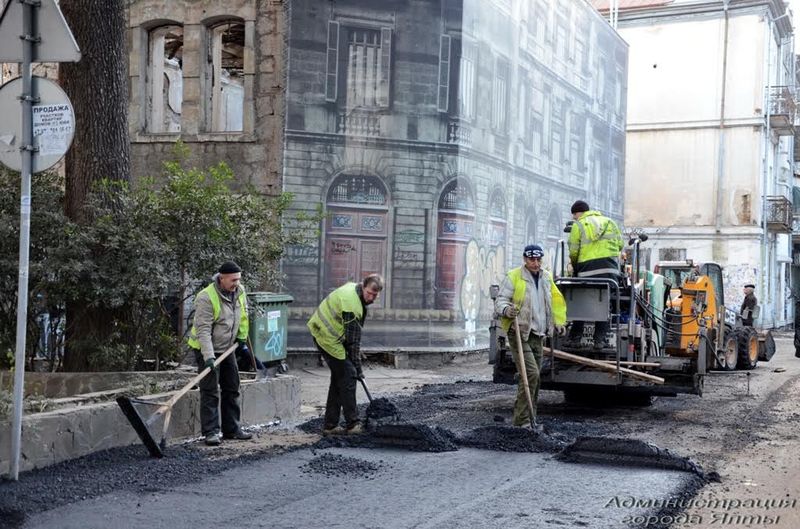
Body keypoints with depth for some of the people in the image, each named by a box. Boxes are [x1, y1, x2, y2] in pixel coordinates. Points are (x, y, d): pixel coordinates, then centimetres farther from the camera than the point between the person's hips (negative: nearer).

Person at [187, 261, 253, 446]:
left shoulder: (239, 291, -4)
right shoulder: (206, 298, -25)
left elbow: (243, 317, 13)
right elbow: (203, 330, -29)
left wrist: (242, 340, 13)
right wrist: (208, 357, -35)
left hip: (227, 348, 7)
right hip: (207, 350, -7)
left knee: (232, 389, 11)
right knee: (210, 392, -10)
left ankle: (232, 429, 20)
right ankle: (211, 432, -7)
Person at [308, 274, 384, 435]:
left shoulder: (352, 288, 5)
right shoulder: (352, 305, -26)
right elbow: (353, 340, -21)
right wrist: (358, 368, -14)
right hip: (329, 339, -11)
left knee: (339, 377, 12)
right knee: (348, 376, -9)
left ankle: (330, 425, 16)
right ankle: (352, 424, -5)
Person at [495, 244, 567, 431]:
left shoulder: (546, 278, 13)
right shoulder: (513, 277, -7)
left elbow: (556, 300, 25)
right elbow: (500, 299, -10)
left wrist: (558, 322, 17)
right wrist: (507, 310, -31)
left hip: (538, 335, 7)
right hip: (520, 333, -7)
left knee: (534, 376, 11)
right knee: (531, 373, -18)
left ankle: (529, 416, 21)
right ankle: (522, 419, -15)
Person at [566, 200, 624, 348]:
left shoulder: (578, 225, 5)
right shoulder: (609, 222, 17)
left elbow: (573, 251, 0)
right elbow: (620, 244, 13)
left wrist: (575, 265, 18)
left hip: (588, 268, -2)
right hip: (609, 268, 3)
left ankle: (575, 338, 7)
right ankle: (600, 339, 4)